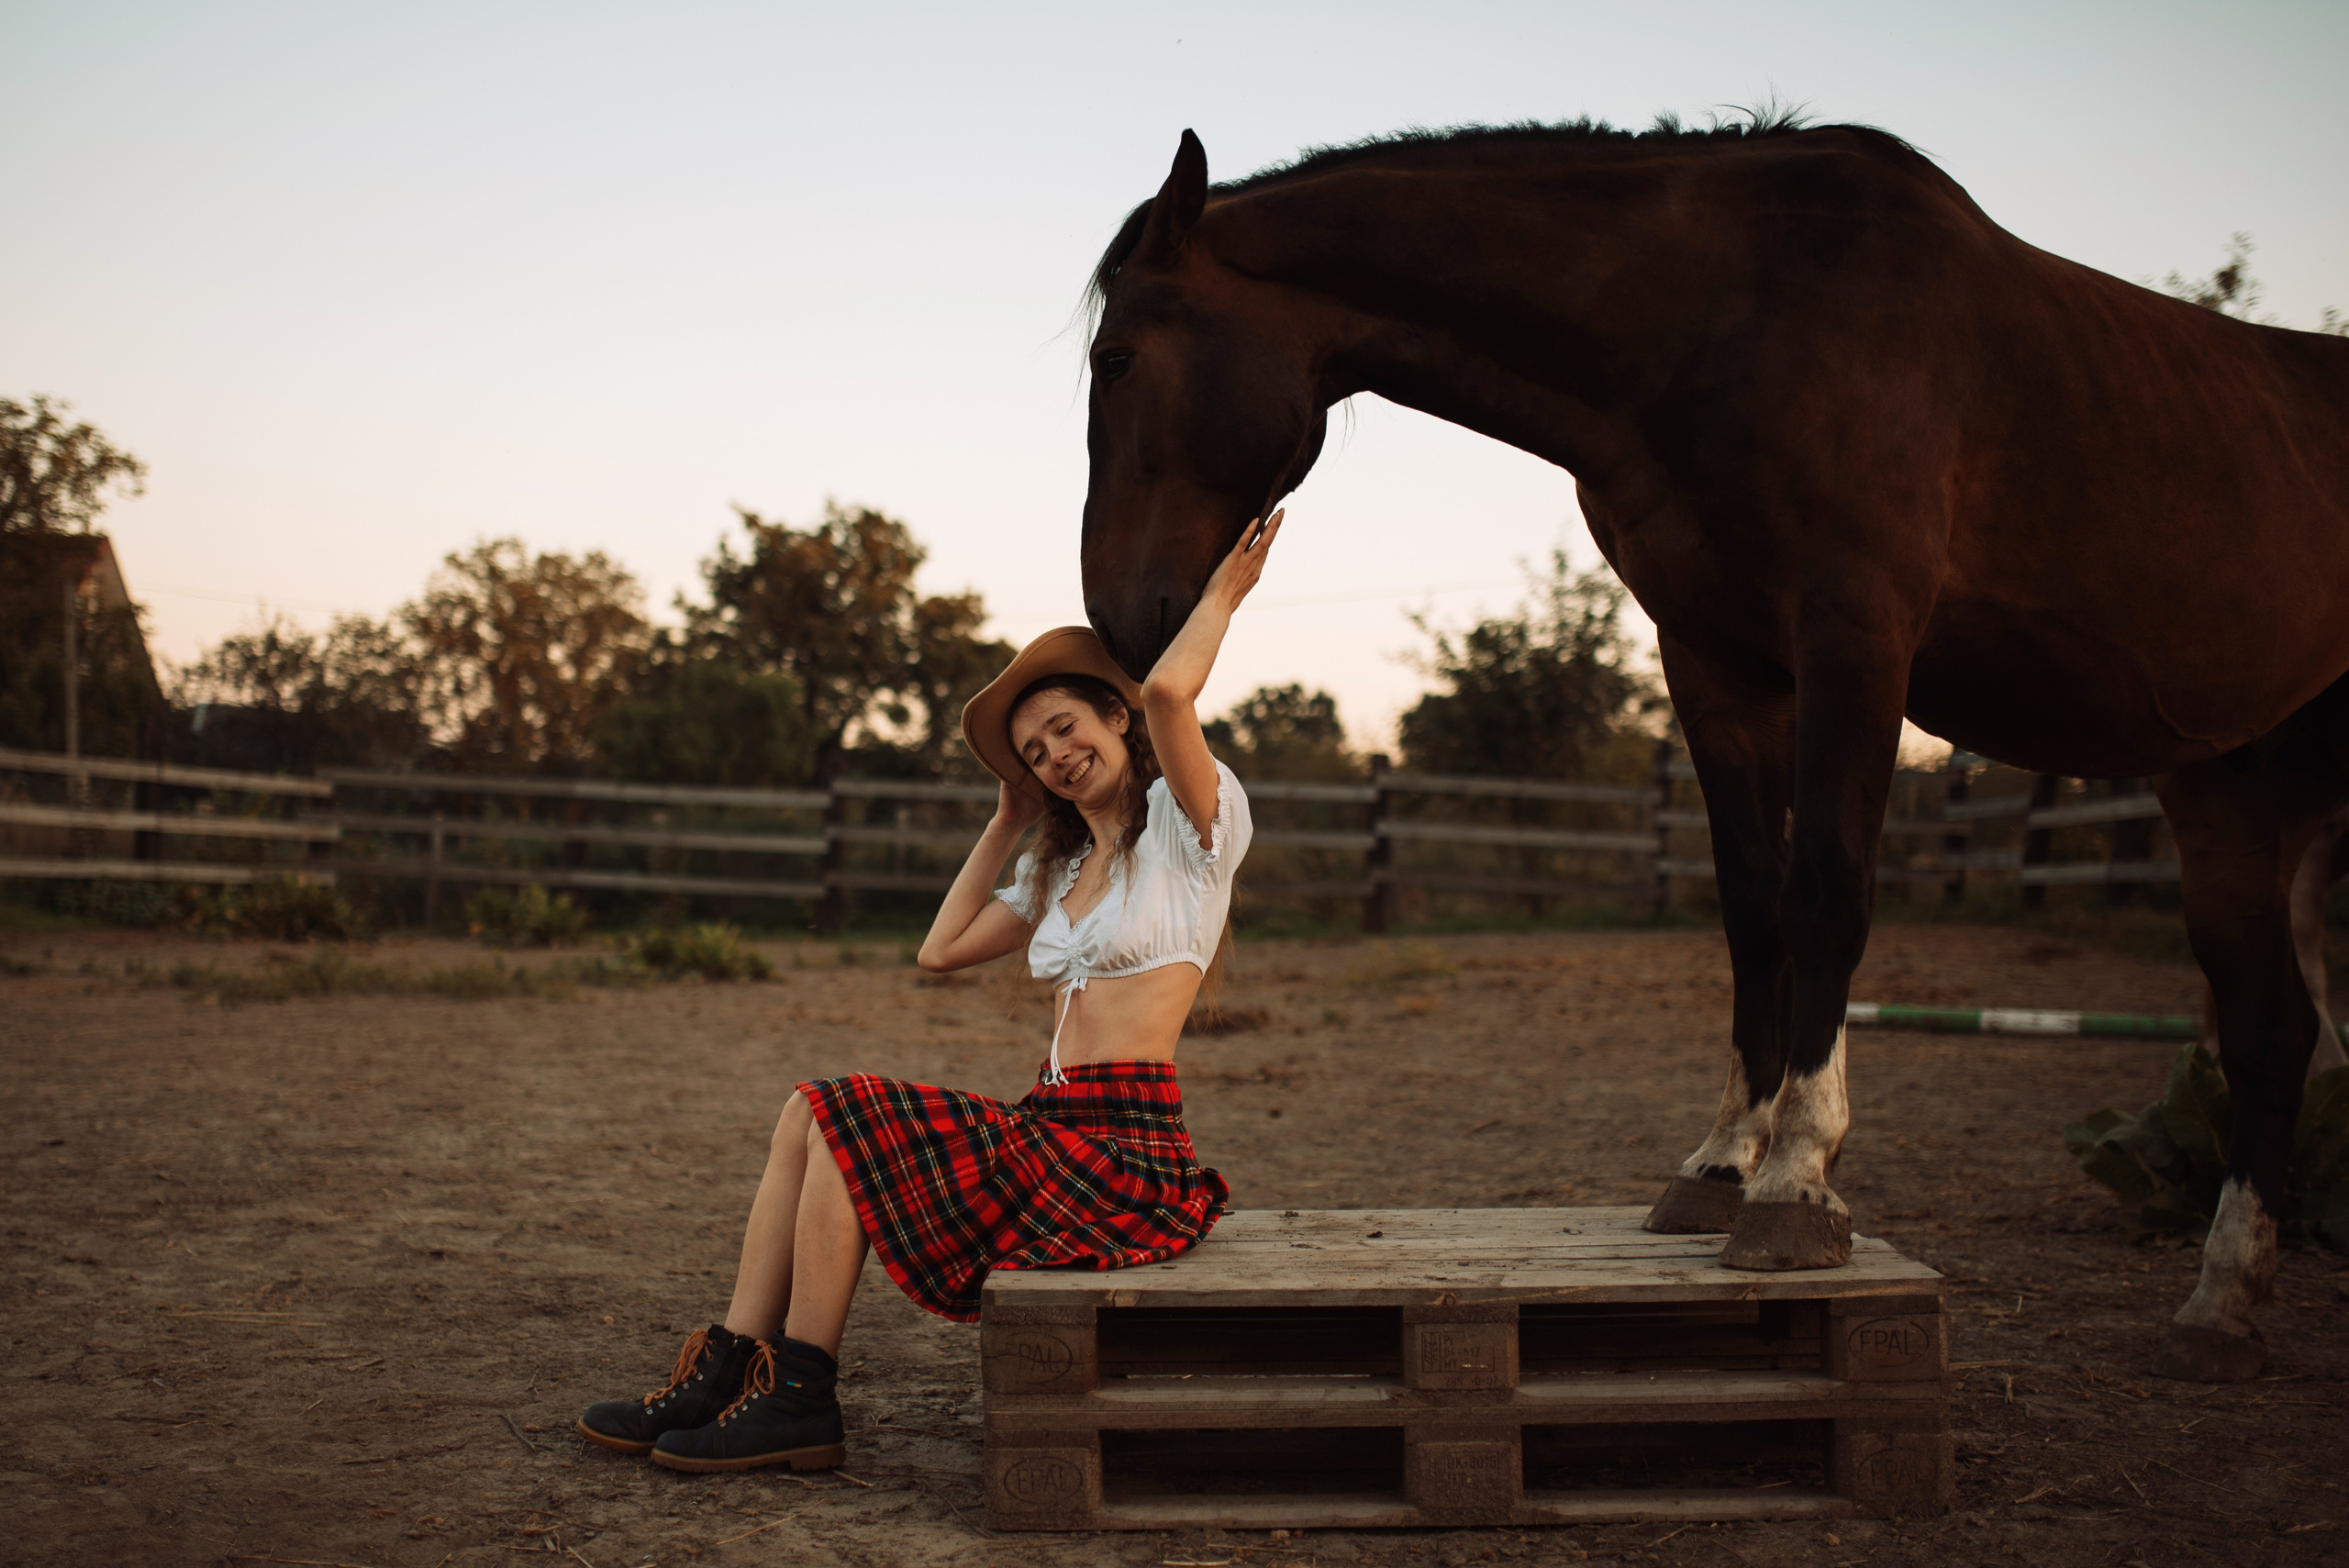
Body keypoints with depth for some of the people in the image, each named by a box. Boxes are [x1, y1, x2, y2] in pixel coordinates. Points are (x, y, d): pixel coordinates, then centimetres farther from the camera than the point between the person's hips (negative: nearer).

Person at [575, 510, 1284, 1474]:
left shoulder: (1188, 826, -2)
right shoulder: (1060, 871, 23)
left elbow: (1167, 691, -22)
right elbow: (942, 950, 22)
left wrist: (1223, 594, -5)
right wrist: (1008, 822, 23)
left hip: (1128, 1153, -8)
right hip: (1053, 1134, 8)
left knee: (846, 1122, -14)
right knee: (814, 1113, -3)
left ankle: (798, 1400, -8)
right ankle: (729, 1372, -6)